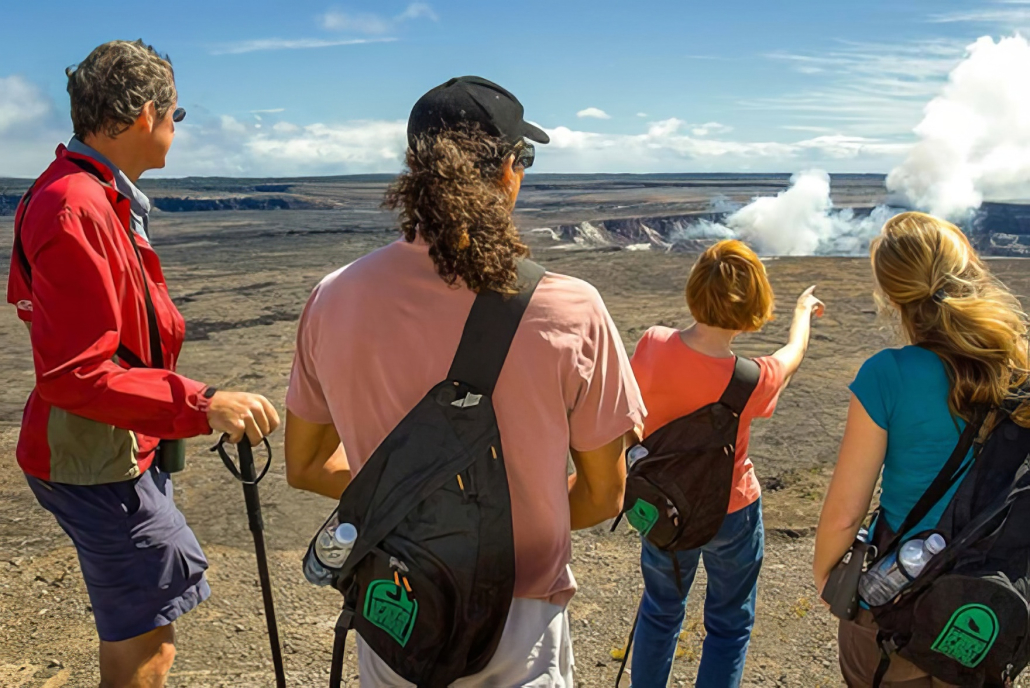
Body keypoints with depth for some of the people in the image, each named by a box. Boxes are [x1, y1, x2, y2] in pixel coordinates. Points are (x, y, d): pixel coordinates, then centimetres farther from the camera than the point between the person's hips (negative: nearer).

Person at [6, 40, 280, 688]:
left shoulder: (97, 197, 9)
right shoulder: (77, 212, -23)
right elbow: (75, 374, -27)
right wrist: (200, 404, -31)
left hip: (122, 444, 10)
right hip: (97, 459, -10)